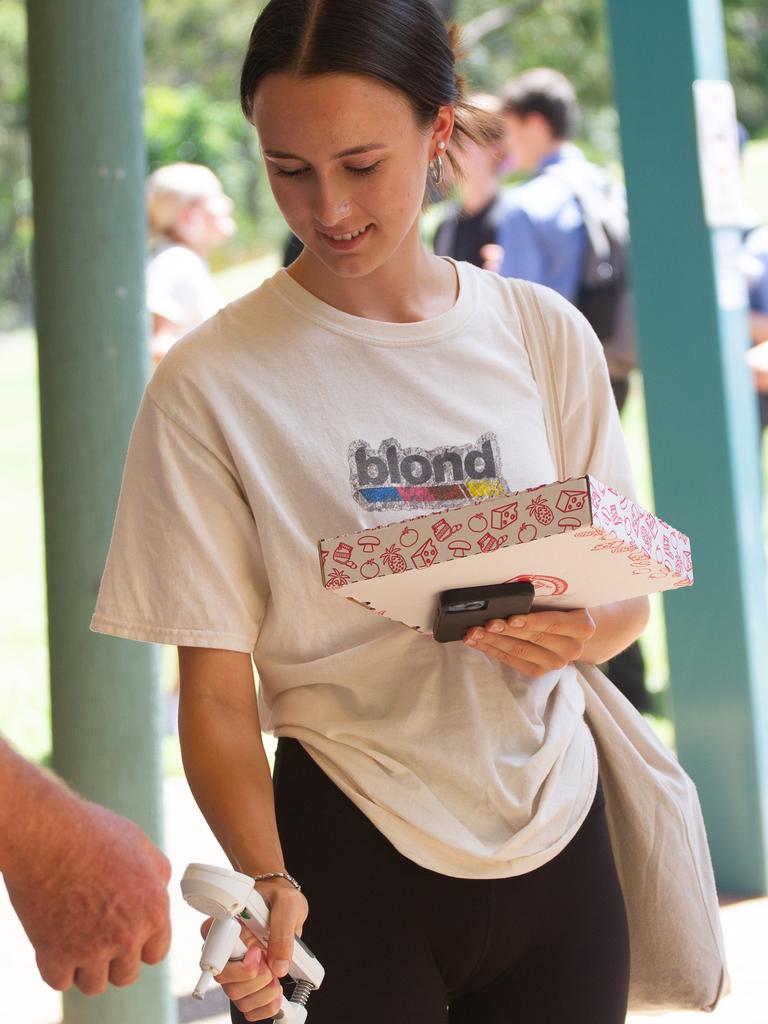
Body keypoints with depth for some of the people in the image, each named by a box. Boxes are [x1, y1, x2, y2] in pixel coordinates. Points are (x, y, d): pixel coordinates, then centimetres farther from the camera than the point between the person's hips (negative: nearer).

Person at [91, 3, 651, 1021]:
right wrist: (265, 883, -25)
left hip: (556, 835, 3)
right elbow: (216, 690, -9)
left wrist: (581, 632, -13)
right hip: (348, 864, -3)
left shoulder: (546, 336, -1)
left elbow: (630, 595, 9)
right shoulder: (212, 384, -10)